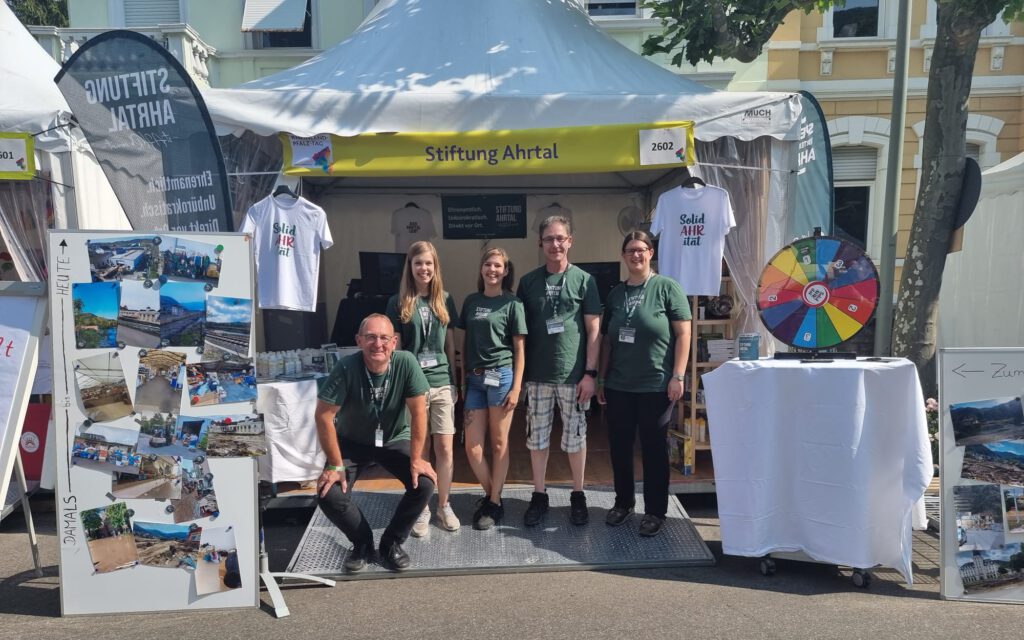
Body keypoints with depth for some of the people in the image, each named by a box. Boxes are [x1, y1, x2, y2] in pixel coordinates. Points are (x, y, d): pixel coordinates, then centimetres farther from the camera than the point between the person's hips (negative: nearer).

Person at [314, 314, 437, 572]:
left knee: (424, 483, -19)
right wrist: (336, 465, -18)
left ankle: (391, 543, 7)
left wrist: (416, 459, -19)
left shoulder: (406, 363, -25)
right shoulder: (346, 368, -27)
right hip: (352, 442, 0)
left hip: (395, 440, 1)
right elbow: (324, 416, -22)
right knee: (329, 495, -19)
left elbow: (418, 412, -20)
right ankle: (362, 542, 12)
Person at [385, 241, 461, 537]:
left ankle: (444, 506, 21)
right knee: (419, 449, 7)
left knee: (445, 448, 4)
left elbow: (450, 344, 12)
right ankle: (422, 510, 20)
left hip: (442, 383, 2)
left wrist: (455, 381, 11)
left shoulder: (445, 300, 7)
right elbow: (394, 347, 1)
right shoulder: (398, 303, 0)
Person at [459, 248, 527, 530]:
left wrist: (516, 387, -8)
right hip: (474, 378, 4)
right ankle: (490, 494, 25)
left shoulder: (512, 303, 0)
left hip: (501, 376, -4)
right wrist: (462, 378, 9)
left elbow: (519, 349, -2)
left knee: (499, 443, 5)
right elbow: (464, 342, 15)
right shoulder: (471, 301, 11)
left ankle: (495, 503, 18)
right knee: (472, 446, 4)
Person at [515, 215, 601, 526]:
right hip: (537, 375, 2)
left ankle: (578, 495, 25)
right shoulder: (528, 282, 4)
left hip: (574, 375, -2)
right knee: (537, 437, 9)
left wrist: (590, 372, -7)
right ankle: (539, 495, 24)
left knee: (575, 437, 9)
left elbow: (594, 329, -2)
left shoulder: (584, 280, -1)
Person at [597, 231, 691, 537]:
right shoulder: (616, 293, 9)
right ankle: (623, 502, 31)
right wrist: (602, 379, 12)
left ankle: (655, 511, 21)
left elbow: (683, 333, -7)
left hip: (656, 386, -4)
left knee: (653, 448, 6)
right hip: (619, 386, 5)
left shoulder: (667, 287, -4)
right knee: (619, 446, 12)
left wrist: (678, 376, -13)